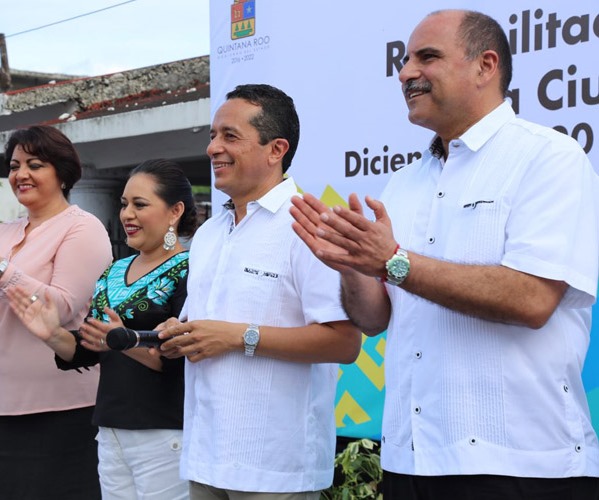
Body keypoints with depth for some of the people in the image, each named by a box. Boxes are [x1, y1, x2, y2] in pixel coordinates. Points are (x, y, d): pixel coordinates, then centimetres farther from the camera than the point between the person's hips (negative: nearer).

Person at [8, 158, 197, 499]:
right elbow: (86, 352, 14)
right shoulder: (114, 273, 13)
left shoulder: (190, 271, -10)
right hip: (111, 433, 7)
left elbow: (181, 356, -19)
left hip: (164, 435, -7)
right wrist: (53, 335, -4)